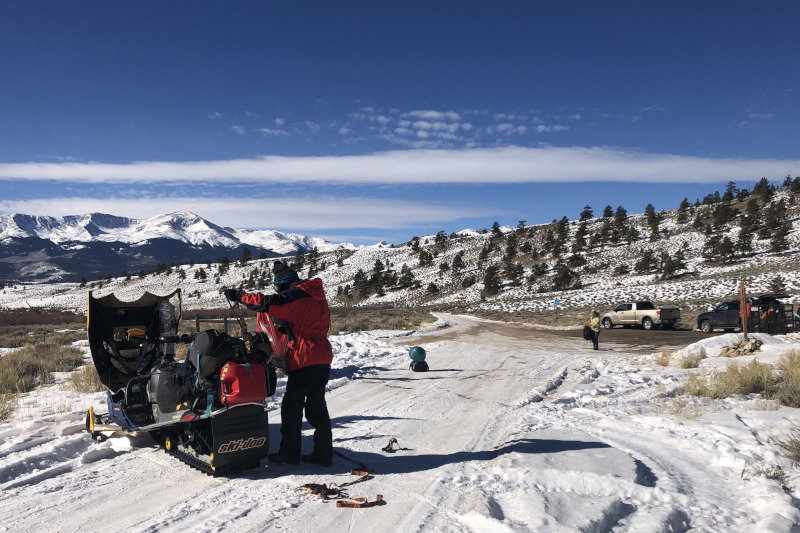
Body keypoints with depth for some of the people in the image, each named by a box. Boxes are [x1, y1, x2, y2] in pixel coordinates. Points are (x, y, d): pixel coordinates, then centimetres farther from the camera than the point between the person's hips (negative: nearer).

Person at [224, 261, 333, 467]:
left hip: (305, 360, -9)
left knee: (291, 406, 2)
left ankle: (289, 452, 9)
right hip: (323, 359, 9)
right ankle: (324, 453, 14)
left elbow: (268, 303, -21)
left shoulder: (296, 295, -11)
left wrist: (239, 295, -12)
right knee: (317, 407, 13)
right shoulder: (316, 295, 16)